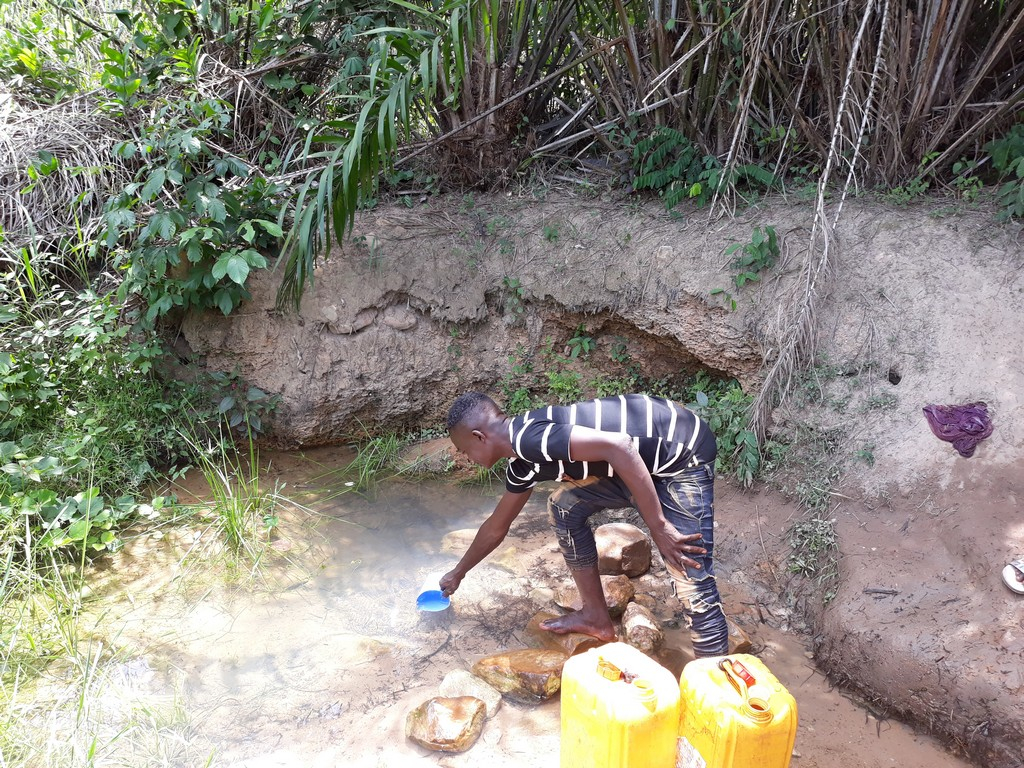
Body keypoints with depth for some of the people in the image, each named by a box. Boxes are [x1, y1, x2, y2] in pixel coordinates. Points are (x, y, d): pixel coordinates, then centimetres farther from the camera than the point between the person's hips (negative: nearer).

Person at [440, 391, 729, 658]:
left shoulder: (528, 438, -20)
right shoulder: (523, 462, 11)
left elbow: (618, 446, -30)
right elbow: (496, 526, 27)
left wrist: (658, 526, -26)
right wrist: (458, 573, 39)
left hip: (682, 453, -10)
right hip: (646, 458, 10)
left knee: (693, 585, -11)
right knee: (564, 507, 15)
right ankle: (597, 617, 25)